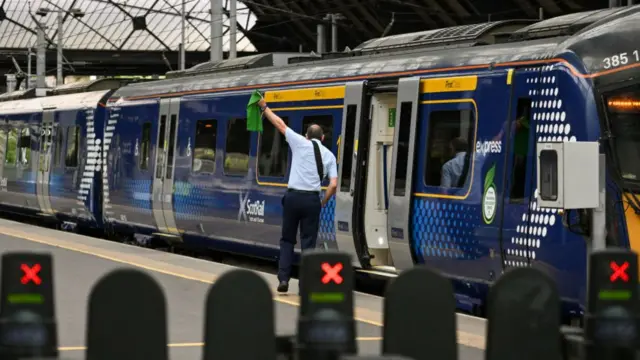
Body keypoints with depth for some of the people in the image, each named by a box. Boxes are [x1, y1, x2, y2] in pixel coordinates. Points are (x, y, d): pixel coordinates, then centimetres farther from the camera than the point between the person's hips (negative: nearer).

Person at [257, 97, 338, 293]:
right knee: (308, 243, 3)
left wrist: (264, 108, 26)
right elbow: (333, 185, 0)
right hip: (311, 199, 0)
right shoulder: (329, 155, 9)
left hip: (293, 196, 0)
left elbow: (280, 124, 14)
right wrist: (323, 203, 13)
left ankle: (283, 279, 1)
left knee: (287, 240, 12)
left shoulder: (300, 143, 4)